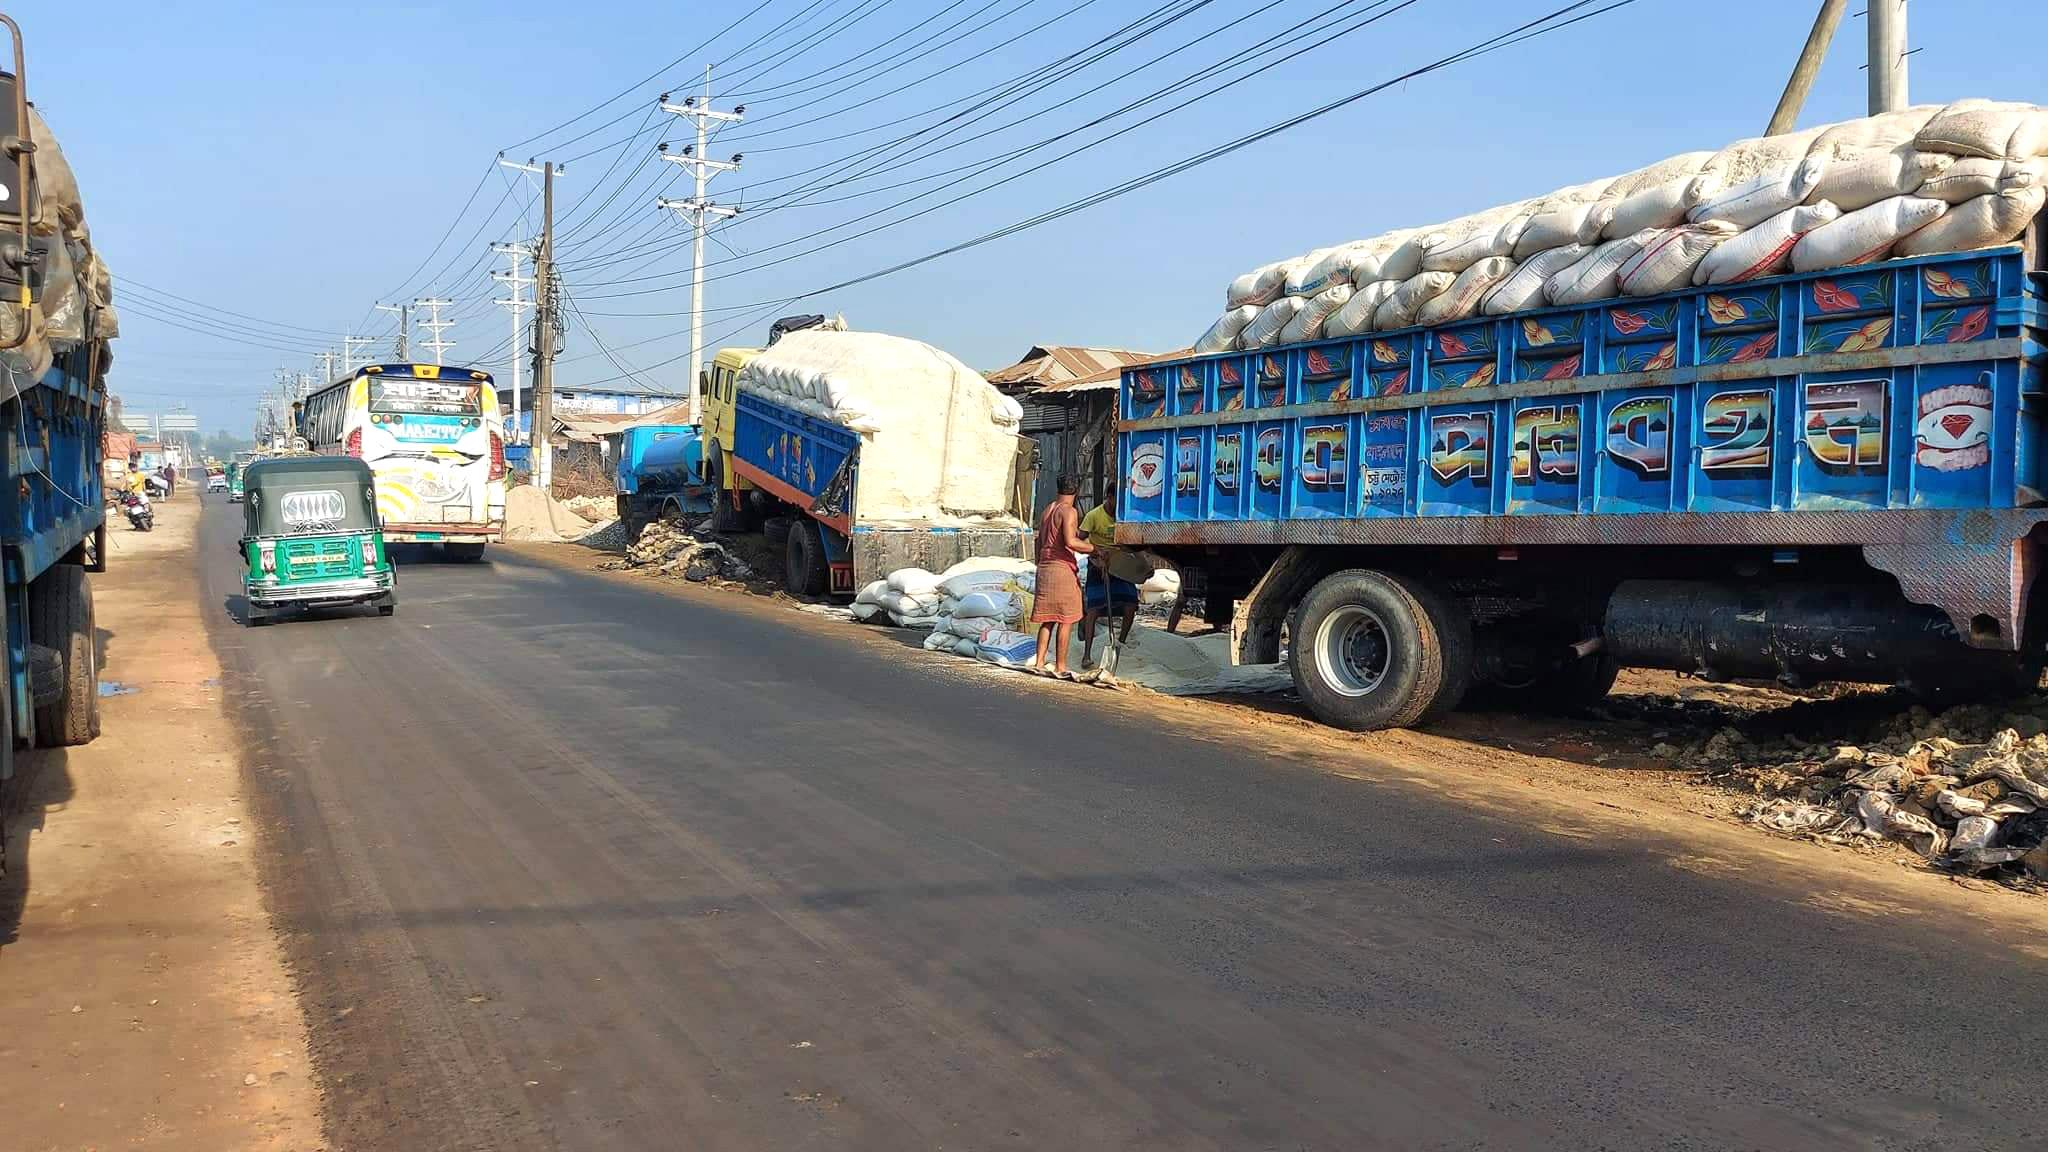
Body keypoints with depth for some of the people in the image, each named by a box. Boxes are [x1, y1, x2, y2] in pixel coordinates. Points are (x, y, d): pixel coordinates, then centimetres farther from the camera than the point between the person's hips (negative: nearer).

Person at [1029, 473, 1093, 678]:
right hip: (1062, 568, -8)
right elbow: (1070, 542, -24)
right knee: (1066, 620, -1)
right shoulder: (1068, 511, -11)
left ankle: (1039, 662, 7)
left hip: (1045, 568, 8)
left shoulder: (1047, 509, 15)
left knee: (1047, 619, 12)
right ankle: (1060, 667, 1)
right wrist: (1095, 549, -15)